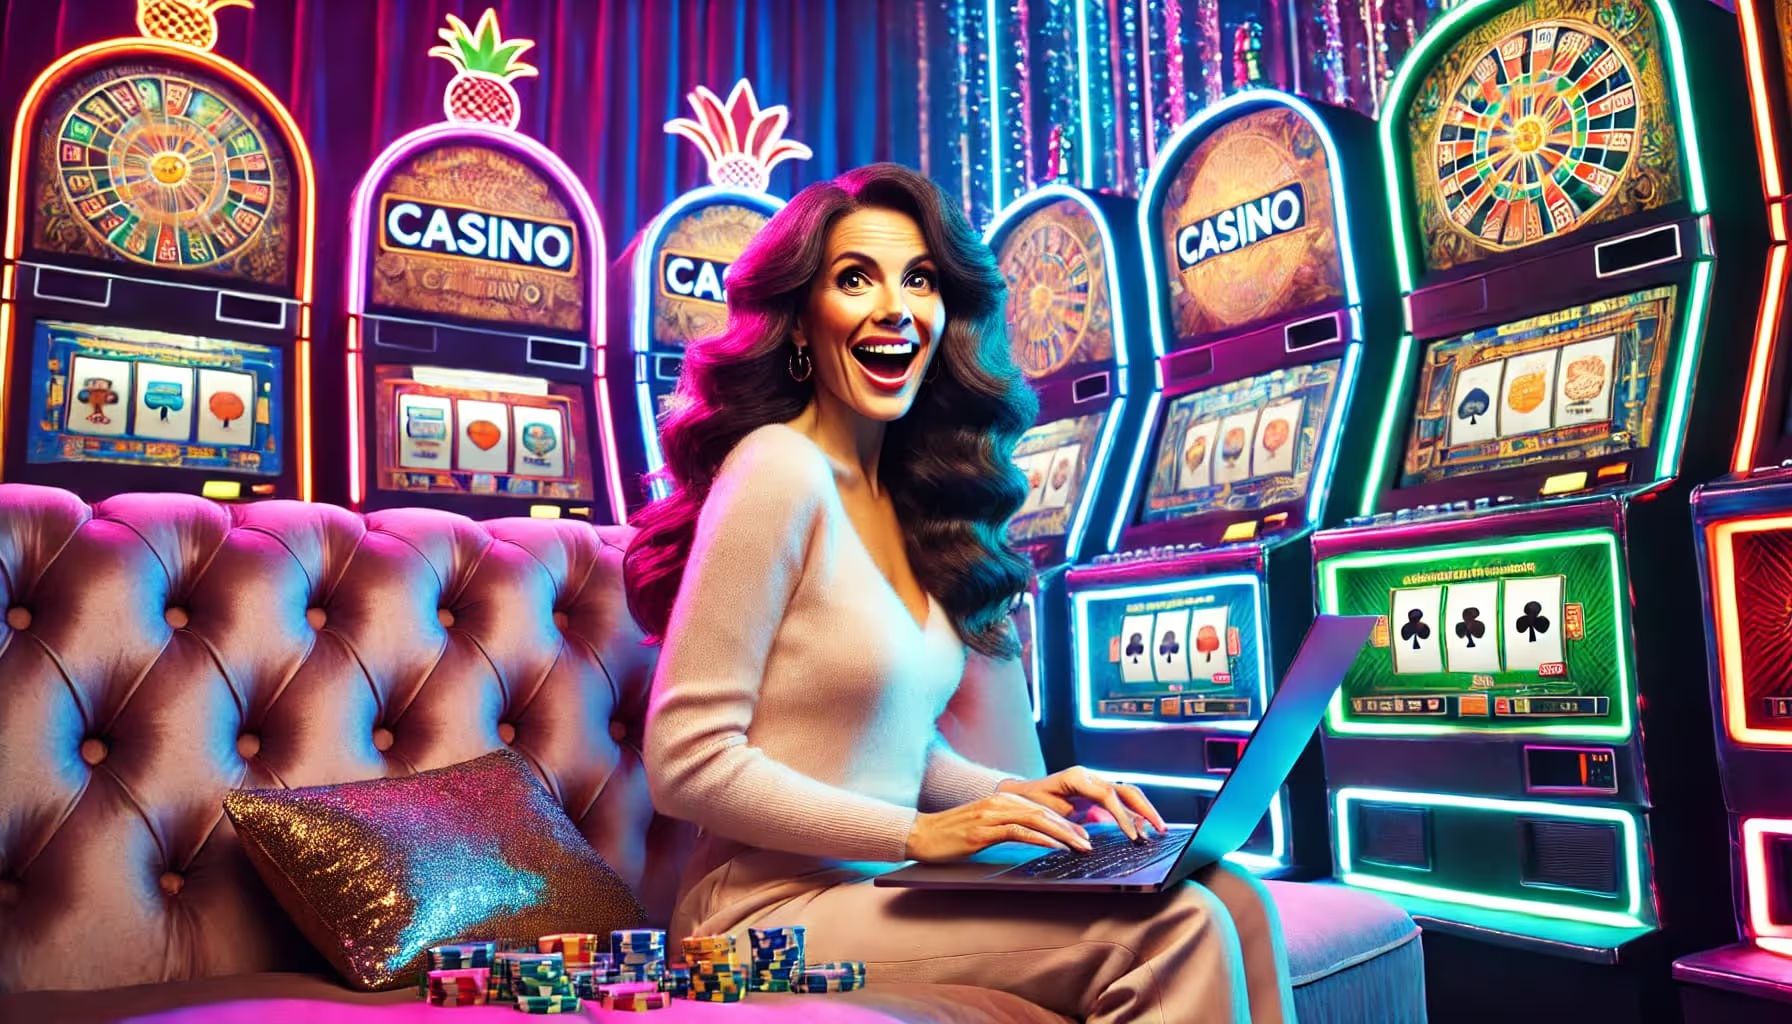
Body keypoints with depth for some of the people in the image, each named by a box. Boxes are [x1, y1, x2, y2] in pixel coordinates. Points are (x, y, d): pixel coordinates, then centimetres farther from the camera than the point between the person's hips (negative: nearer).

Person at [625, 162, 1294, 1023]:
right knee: (1172, 935, -20)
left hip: (882, 886, 7)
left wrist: (1019, 794, -1)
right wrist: (921, 835, -18)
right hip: (780, 905, -7)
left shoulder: (904, 493, 10)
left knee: (1230, 898, -6)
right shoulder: (780, 470, -14)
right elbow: (686, 764, -17)